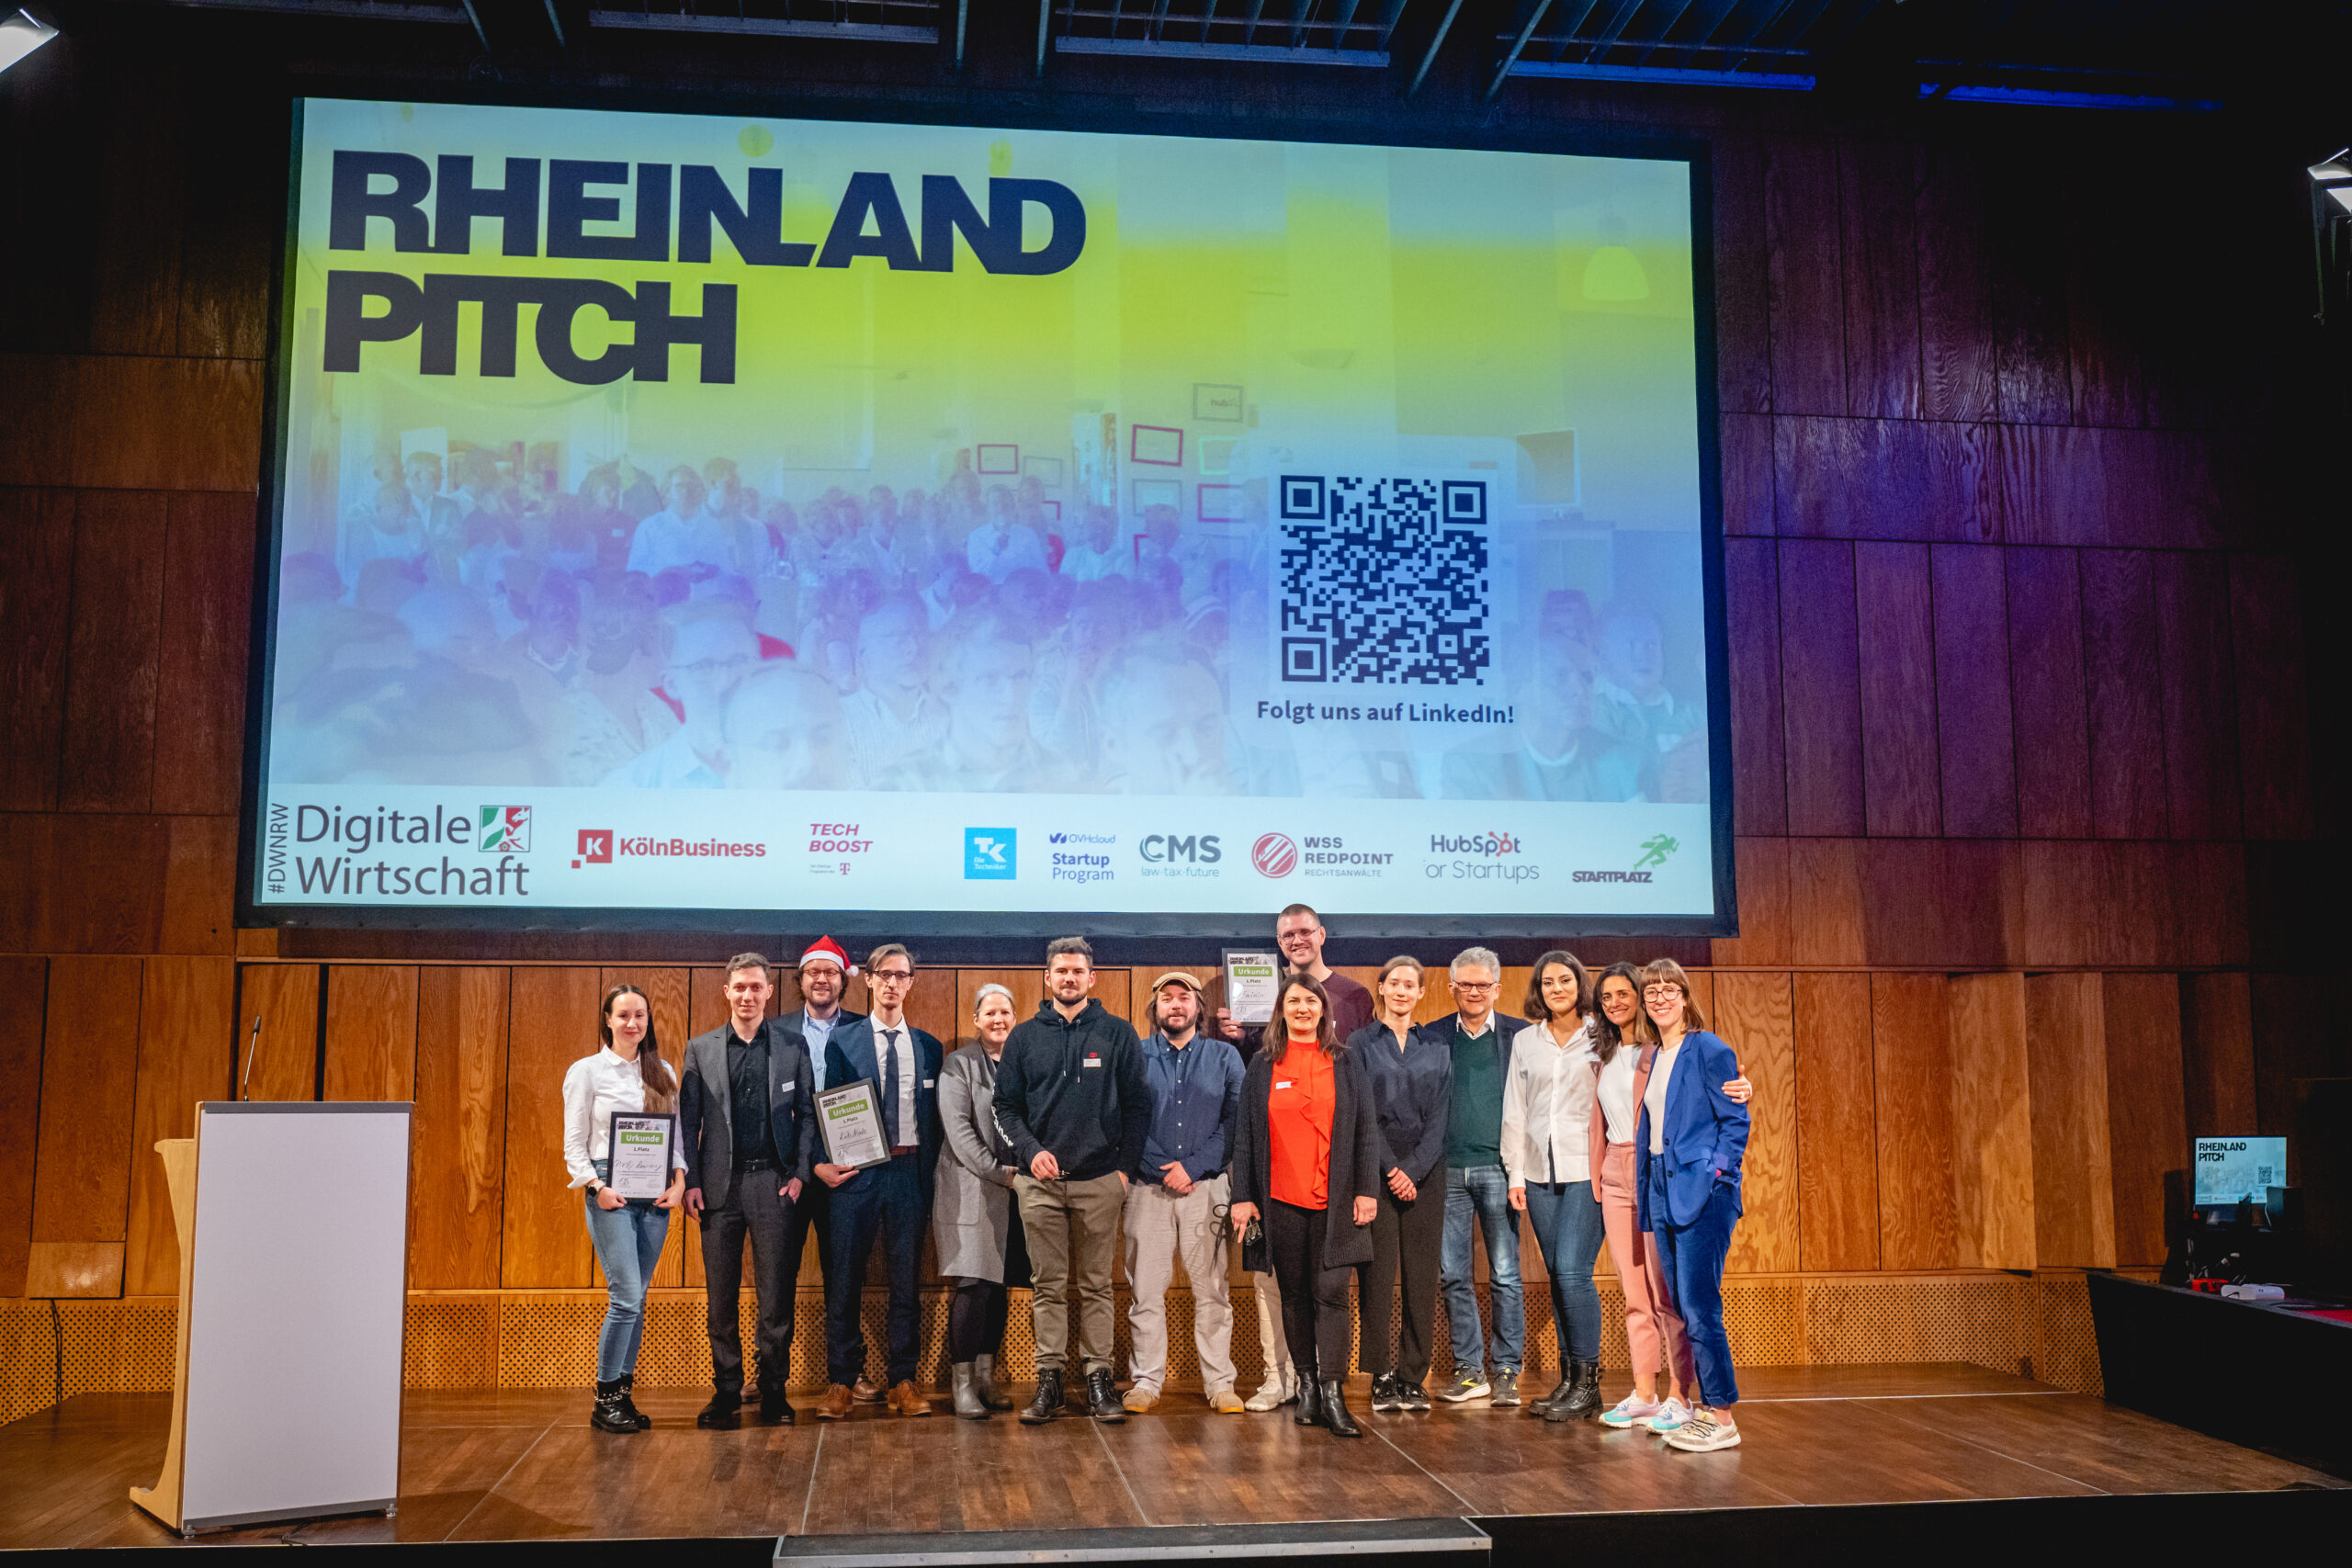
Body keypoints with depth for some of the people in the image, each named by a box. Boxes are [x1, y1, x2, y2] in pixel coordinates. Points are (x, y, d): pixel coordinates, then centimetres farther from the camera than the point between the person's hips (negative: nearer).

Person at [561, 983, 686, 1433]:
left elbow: (677, 1134, 12)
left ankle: (623, 1394, 14)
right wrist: (597, 1187, -12)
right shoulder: (587, 1071, 1)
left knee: (635, 1300, 6)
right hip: (610, 1195, -4)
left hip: (655, 1195, 4)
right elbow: (574, 1144, 0)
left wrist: (679, 1181, -2)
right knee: (626, 1298, -11)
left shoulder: (663, 1073, 13)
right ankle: (605, 1400, 1)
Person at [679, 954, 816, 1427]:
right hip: (720, 1183, 1)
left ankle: (774, 1391, 12)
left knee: (777, 1294, 1)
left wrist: (800, 1173, -2)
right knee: (720, 1297, 4)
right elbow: (688, 1119, 7)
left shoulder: (793, 1044, 7)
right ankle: (726, 1391, 14)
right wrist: (690, 1181, -1)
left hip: (773, 1181, -1)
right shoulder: (700, 1048, 8)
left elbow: (807, 1113, 7)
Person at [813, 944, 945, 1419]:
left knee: (906, 1280, 5)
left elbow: (934, 1118, 12)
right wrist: (822, 1161, -9)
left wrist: (928, 1174, 3)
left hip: (909, 1171, 2)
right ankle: (841, 1382, 10)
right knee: (845, 1280, 1)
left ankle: (902, 1381, 13)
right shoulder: (841, 1040, 5)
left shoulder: (928, 1046, 11)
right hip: (855, 1171, -2)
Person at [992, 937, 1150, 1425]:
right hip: (1040, 1181, 1)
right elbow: (1005, 1105, 9)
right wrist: (1030, 1149, -7)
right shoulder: (1026, 1036, 8)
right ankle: (1049, 1379, 9)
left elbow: (1137, 1105, 4)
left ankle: (1098, 1379, 8)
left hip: (1099, 1180, -1)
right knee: (1047, 1285, 4)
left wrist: (1125, 1165, -4)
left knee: (1096, 1285, 3)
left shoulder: (1117, 1033, 5)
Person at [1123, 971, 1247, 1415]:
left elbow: (1235, 1121, 2)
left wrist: (1193, 1167, -8)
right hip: (1148, 1190, 0)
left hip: (1207, 1187, 0)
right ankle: (1146, 1380, 10)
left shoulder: (1225, 1057, 9)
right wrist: (1163, 1170, -7)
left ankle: (1219, 1382, 7)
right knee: (1145, 1290, 1)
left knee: (1211, 1290, -1)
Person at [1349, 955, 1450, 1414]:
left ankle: (1413, 1376, 8)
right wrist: (1390, 1169, -10)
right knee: (1378, 1274, -4)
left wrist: (1413, 1169, -8)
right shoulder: (1361, 1044, 5)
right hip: (1376, 1172, -2)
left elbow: (1438, 1118, 5)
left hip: (1424, 1173, 2)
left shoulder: (1436, 1049, 11)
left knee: (1422, 1275, 1)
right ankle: (1381, 1376, 2)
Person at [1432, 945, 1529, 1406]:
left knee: (1504, 1276, 1)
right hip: (1447, 1172, 2)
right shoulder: (1431, 1036, 8)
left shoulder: (1522, 1035, 5)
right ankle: (1469, 1371, 13)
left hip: (1498, 1169, -2)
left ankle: (1506, 1372, 9)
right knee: (1453, 1276, 4)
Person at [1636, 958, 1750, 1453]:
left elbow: (1736, 1120, -8)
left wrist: (1717, 1174, -16)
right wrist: (1644, 1189, 15)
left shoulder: (1709, 1050, -7)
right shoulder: (1655, 1059, 16)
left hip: (1701, 1190, -8)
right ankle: (1704, 1407, 18)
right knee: (1682, 1307, 10)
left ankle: (1723, 1417, -3)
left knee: (1698, 1305, -10)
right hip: (1663, 1190, 8)